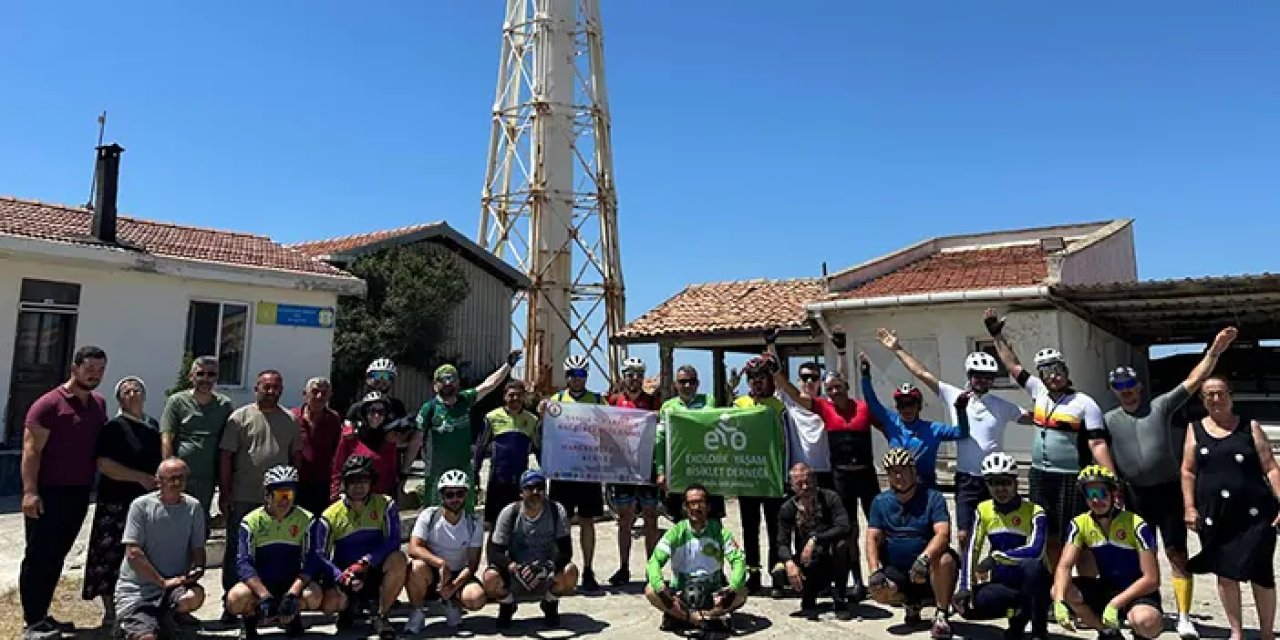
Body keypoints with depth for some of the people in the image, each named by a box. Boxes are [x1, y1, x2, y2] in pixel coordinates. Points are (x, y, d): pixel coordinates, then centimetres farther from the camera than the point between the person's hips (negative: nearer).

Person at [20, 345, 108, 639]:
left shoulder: (99, 405, 10)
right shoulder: (49, 404, -11)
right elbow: (31, 450, -14)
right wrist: (30, 491, -21)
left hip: (79, 493, 6)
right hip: (48, 493, -6)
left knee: (57, 556, 14)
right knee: (38, 557, 0)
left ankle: (42, 616, 24)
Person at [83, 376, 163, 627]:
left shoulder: (154, 425, 13)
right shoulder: (114, 427, -6)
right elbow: (104, 464, -15)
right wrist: (141, 478, -18)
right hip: (117, 503, -5)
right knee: (113, 556, -2)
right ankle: (110, 612, 9)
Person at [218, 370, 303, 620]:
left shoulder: (290, 420, 9)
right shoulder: (240, 417, -1)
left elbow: (296, 456, 13)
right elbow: (226, 456, -2)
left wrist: (294, 490, 9)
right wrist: (224, 493, -5)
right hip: (243, 498, -2)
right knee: (236, 550, 6)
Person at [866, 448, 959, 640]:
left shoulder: (932, 497, -4)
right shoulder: (880, 502, 5)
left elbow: (943, 534, -18)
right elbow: (873, 538, 0)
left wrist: (924, 558, -36)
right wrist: (875, 571, -17)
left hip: (929, 572, -3)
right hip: (896, 571, 3)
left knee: (945, 560, -35)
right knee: (878, 590, -27)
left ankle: (942, 615, -12)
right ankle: (911, 603, 8)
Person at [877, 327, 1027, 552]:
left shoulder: (1002, 406, 0)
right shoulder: (955, 396, -2)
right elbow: (923, 374, -3)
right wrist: (897, 348, -4)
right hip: (967, 480, 0)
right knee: (964, 535, 4)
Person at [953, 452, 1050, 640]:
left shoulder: (1034, 512, -13)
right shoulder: (983, 510, 0)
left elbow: (1035, 551, -29)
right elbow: (971, 550, -4)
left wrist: (996, 557, -28)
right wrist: (965, 586, -16)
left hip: (1033, 582, -3)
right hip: (1002, 583, 4)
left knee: (1032, 565, -38)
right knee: (965, 605, -20)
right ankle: (1021, 612, 3)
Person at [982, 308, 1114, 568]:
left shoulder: (1084, 403, -7)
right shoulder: (1038, 391, 7)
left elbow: (1097, 444, -11)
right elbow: (1013, 366, 14)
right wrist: (997, 335, 12)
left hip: (1071, 480, -5)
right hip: (1039, 477, 6)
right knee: (1050, 538, 13)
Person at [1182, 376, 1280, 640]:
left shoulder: (1250, 427, 4)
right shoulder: (1195, 429, 7)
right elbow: (1188, 471, 7)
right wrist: (1190, 508, 0)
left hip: (1254, 513, -1)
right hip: (1214, 514, 2)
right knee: (1225, 573, 8)